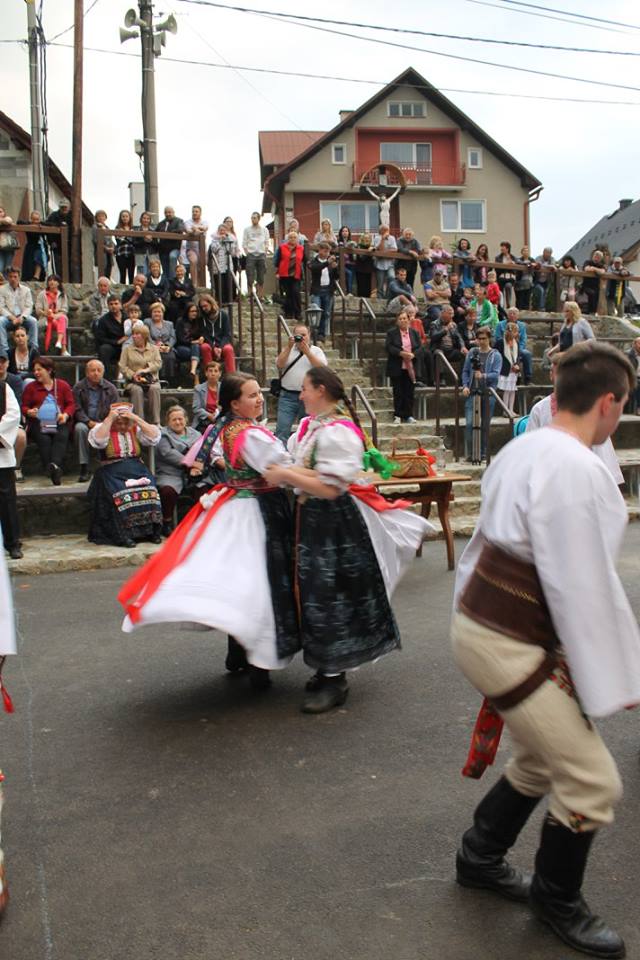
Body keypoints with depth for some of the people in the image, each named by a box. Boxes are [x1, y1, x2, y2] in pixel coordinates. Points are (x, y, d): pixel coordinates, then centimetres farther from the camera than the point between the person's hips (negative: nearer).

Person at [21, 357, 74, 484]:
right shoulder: (30, 387, 17)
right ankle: (53, 472, -47)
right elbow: (24, 406, 16)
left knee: (62, 436, -34)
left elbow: (71, 404, 12)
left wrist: (65, 415, -9)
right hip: (38, 423, 0)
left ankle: (55, 464, -55)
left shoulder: (63, 385, 17)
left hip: (59, 422, 0)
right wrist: (29, 412, -8)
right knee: (44, 439, -33)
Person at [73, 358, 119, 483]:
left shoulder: (110, 388, 9)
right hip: (86, 422, 0)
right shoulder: (79, 387, 5)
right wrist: (90, 422, -17)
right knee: (80, 428, -34)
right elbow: (78, 410, -2)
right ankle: (84, 468, -30)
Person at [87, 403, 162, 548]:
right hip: (112, 472, -2)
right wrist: (109, 419, -12)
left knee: (148, 491, -28)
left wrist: (136, 419, -7)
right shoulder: (103, 428, 9)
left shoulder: (136, 429, 15)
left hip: (137, 469, 2)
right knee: (120, 493, -32)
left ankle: (150, 530, -18)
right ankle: (122, 535, -27)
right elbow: (98, 441, -13)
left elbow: (154, 437, -2)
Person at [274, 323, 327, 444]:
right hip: (288, 396, 0)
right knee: (282, 430, -7)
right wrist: (289, 347, -11)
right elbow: (279, 365, -4)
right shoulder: (287, 349, 12)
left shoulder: (316, 350, 8)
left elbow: (322, 367, -10)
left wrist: (306, 350, -15)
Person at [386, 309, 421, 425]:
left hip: (411, 368, 2)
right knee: (398, 392, 2)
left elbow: (419, 347, 5)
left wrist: (413, 354, -14)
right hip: (397, 368, -2)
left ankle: (409, 415, 12)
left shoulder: (414, 332, 9)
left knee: (410, 392, 4)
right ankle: (397, 416, 9)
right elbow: (388, 347, -8)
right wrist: (401, 353, -20)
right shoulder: (391, 332, 1)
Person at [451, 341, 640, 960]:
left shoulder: (522, 448, 5)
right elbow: (584, 588, -22)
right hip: (507, 646, -10)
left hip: (481, 623, 10)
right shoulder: (576, 470, -23)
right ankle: (557, 902, 26)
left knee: (542, 759, 24)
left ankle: (479, 858, 43)